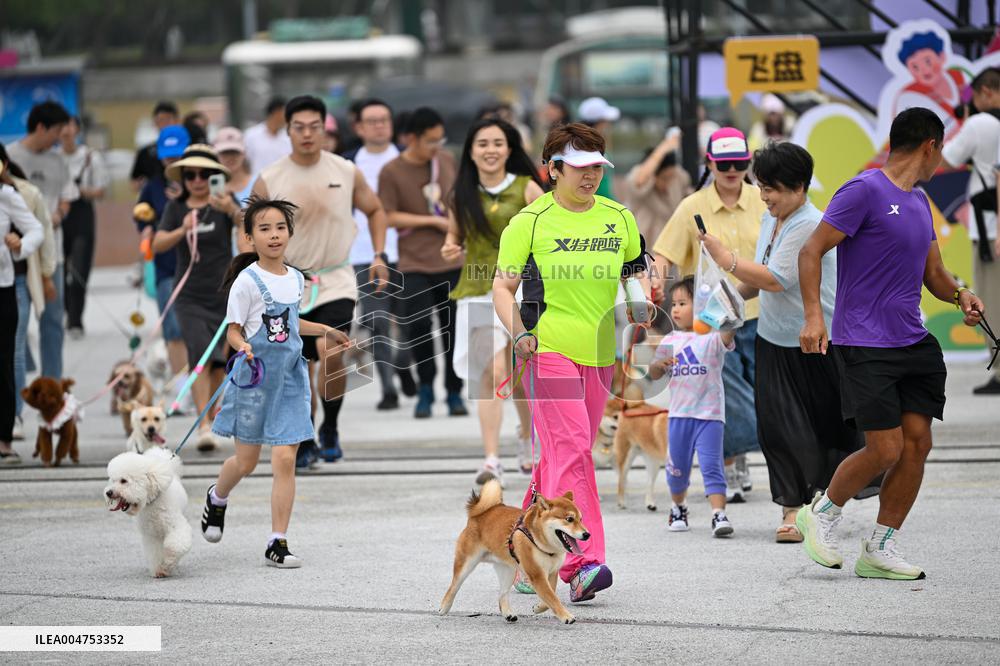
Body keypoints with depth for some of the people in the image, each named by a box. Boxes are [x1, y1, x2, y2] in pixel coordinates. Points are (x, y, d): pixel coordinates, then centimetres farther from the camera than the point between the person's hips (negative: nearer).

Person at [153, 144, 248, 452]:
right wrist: (182, 230, -28)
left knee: (219, 362, 7)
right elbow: (158, 244, -8)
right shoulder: (176, 208, 4)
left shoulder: (223, 203, -4)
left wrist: (232, 210, -44)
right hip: (189, 296, 0)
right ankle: (204, 426, -21)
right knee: (200, 354, -15)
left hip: (223, 293, 0)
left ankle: (211, 420, 25)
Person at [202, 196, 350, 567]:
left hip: (290, 378, 4)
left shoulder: (295, 279, 7)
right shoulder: (247, 281, -11)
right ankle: (217, 499, 43)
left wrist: (327, 331, 29)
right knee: (246, 461, 9)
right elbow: (233, 330, -10)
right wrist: (243, 347, -30)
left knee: (285, 460, -6)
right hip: (255, 377, -4)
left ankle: (278, 543, -2)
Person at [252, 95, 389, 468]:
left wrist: (379, 256, 4)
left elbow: (374, 210, 14)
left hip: (336, 281, -1)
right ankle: (304, 443, 20)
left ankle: (330, 429, 0)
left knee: (331, 351, -22)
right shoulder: (269, 180, -5)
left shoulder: (346, 172, -2)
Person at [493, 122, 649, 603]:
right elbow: (503, 286, 0)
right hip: (548, 348, -5)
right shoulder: (531, 220, -1)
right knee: (570, 452, -16)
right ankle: (583, 563, -21)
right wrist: (519, 333, -16)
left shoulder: (619, 219, 11)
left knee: (563, 456, 8)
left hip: (600, 354, 5)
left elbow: (639, 279, 22)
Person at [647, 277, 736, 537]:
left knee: (711, 466, -13)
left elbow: (727, 337, -27)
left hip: (710, 414, -5)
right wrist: (659, 364, -10)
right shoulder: (670, 341, 9)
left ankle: (719, 515, -17)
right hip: (679, 414, 5)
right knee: (677, 467, 15)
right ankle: (678, 508, 36)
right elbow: (654, 375, 13)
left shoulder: (712, 337, -4)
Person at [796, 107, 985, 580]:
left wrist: (959, 294, 3)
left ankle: (880, 551, 11)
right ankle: (822, 514, 15)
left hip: (913, 344, 8)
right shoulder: (865, 191, -9)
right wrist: (813, 315, -21)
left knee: (916, 444, 1)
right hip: (866, 345, -8)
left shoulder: (919, 202, 17)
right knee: (886, 450, -10)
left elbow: (932, 271, 24)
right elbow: (812, 251, -11)